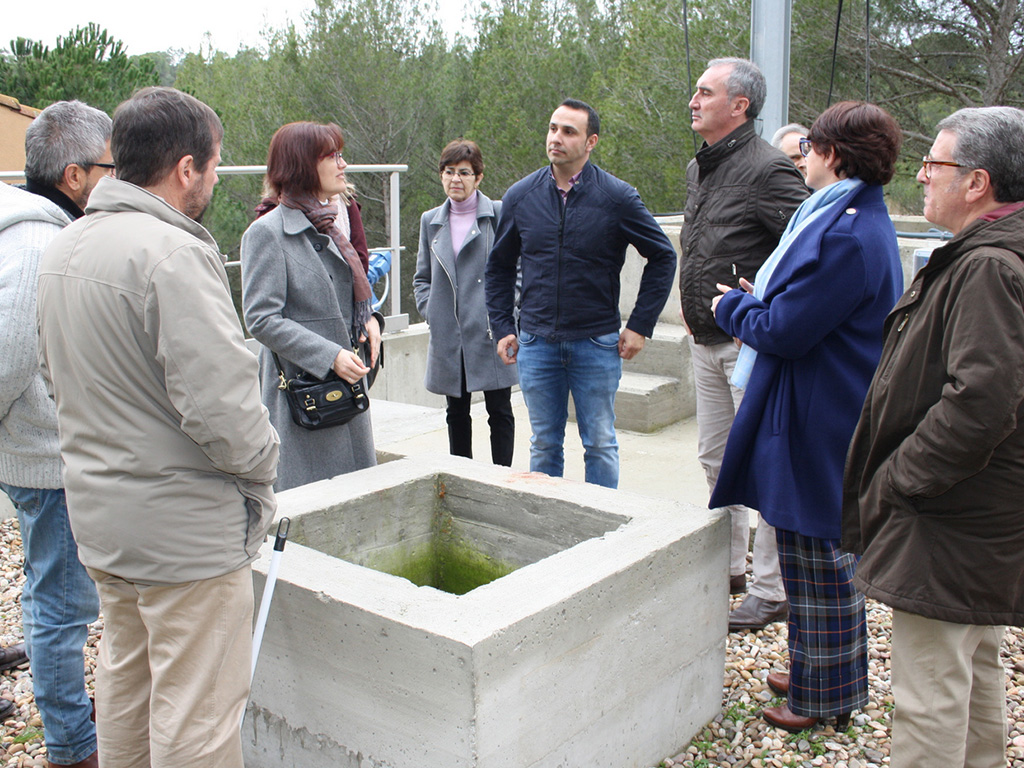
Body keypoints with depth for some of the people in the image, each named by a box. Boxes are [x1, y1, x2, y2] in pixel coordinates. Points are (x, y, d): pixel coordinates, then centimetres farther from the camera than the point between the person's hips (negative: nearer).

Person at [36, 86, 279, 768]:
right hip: (184, 528, -9)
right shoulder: (174, 254, -23)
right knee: (197, 711, 5)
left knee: (125, 674, 25)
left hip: (98, 511, 9)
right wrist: (261, 470, -9)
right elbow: (220, 402, -26)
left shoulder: (64, 246, 7)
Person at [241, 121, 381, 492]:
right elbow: (261, 318, -16)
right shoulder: (267, 231, -10)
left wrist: (369, 317, 3)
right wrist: (329, 356, -22)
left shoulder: (329, 224, 15)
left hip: (347, 384, 8)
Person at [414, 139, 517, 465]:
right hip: (448, 337, 4)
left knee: (499, 411, 1)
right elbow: (422, 277, 18)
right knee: (457, 413, 11)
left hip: (491, 332, -4)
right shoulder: (430, 221, 13)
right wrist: (431, 312, 3)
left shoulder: (499, 214, 0)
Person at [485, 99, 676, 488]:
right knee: (544, 444, 12)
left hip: (597, 343, -2)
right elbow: (498, 266, 14)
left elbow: (663, 256, 2)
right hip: (536, 344, 2)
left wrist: (640, 325, -2)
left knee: (600, 444, 7)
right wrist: (503, 327, 7)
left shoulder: (617, 197, -5)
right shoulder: (520, 196, 3)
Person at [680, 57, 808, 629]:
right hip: (706, 341, 9)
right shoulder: (699, 169, 13)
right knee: (716, 458, 17)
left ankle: (770, 591, 10)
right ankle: (729, 567, 32)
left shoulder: (767, 169, -16)